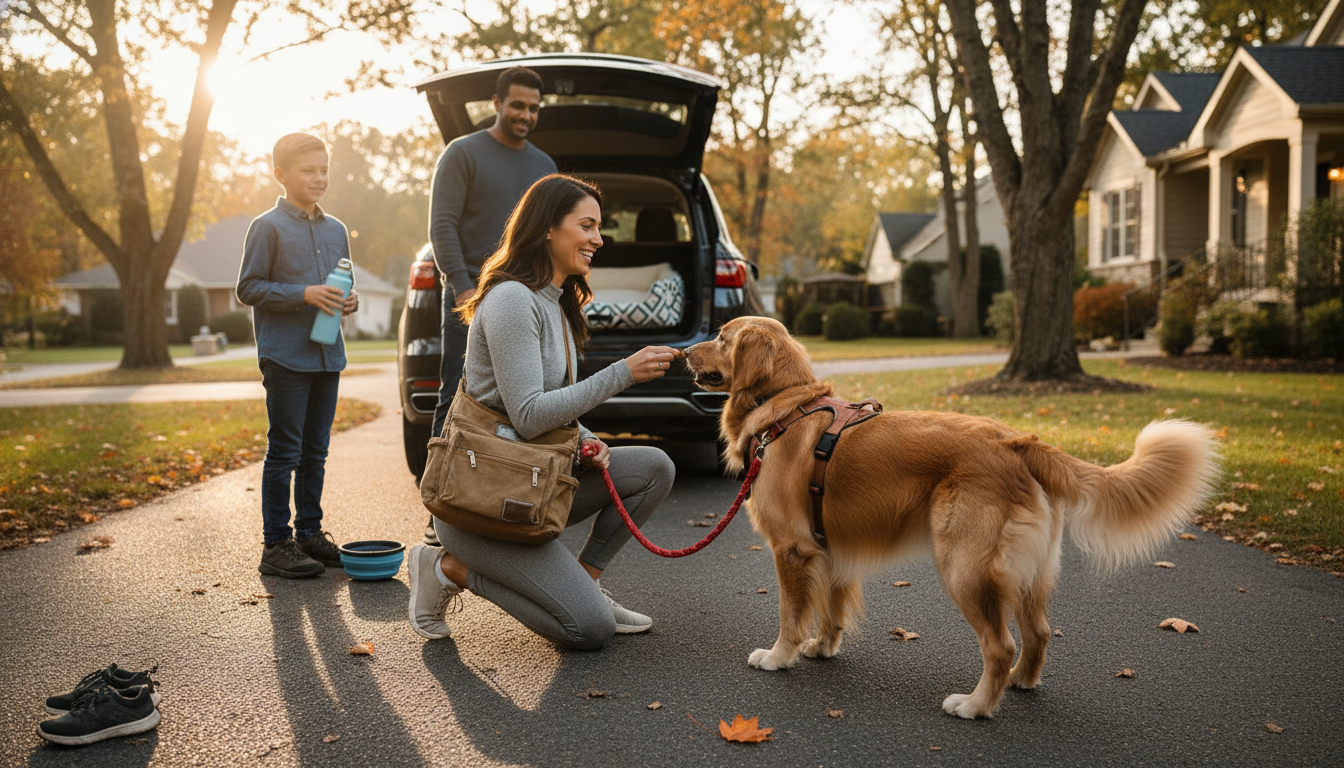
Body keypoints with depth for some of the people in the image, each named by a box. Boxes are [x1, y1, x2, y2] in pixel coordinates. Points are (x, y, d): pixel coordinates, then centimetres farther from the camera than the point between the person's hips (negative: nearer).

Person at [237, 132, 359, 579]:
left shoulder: (335, 230, 14)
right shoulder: (267, 227, -5)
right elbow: (249, 289, -8)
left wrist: (349, 300, 0)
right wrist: (304, 294, -19)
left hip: (328, 354, 6)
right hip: (286, 357, -6)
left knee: (316, 452, 13)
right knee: (284, 452, -2)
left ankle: (310, 532, 24)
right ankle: (277, 545, 5)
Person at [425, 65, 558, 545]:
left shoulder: (544, 165, 18)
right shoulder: (463, 154, 1)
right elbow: (443, 225, -7)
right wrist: (462, 288, -16)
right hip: (472, 299, -5)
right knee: (458, 405, -6)